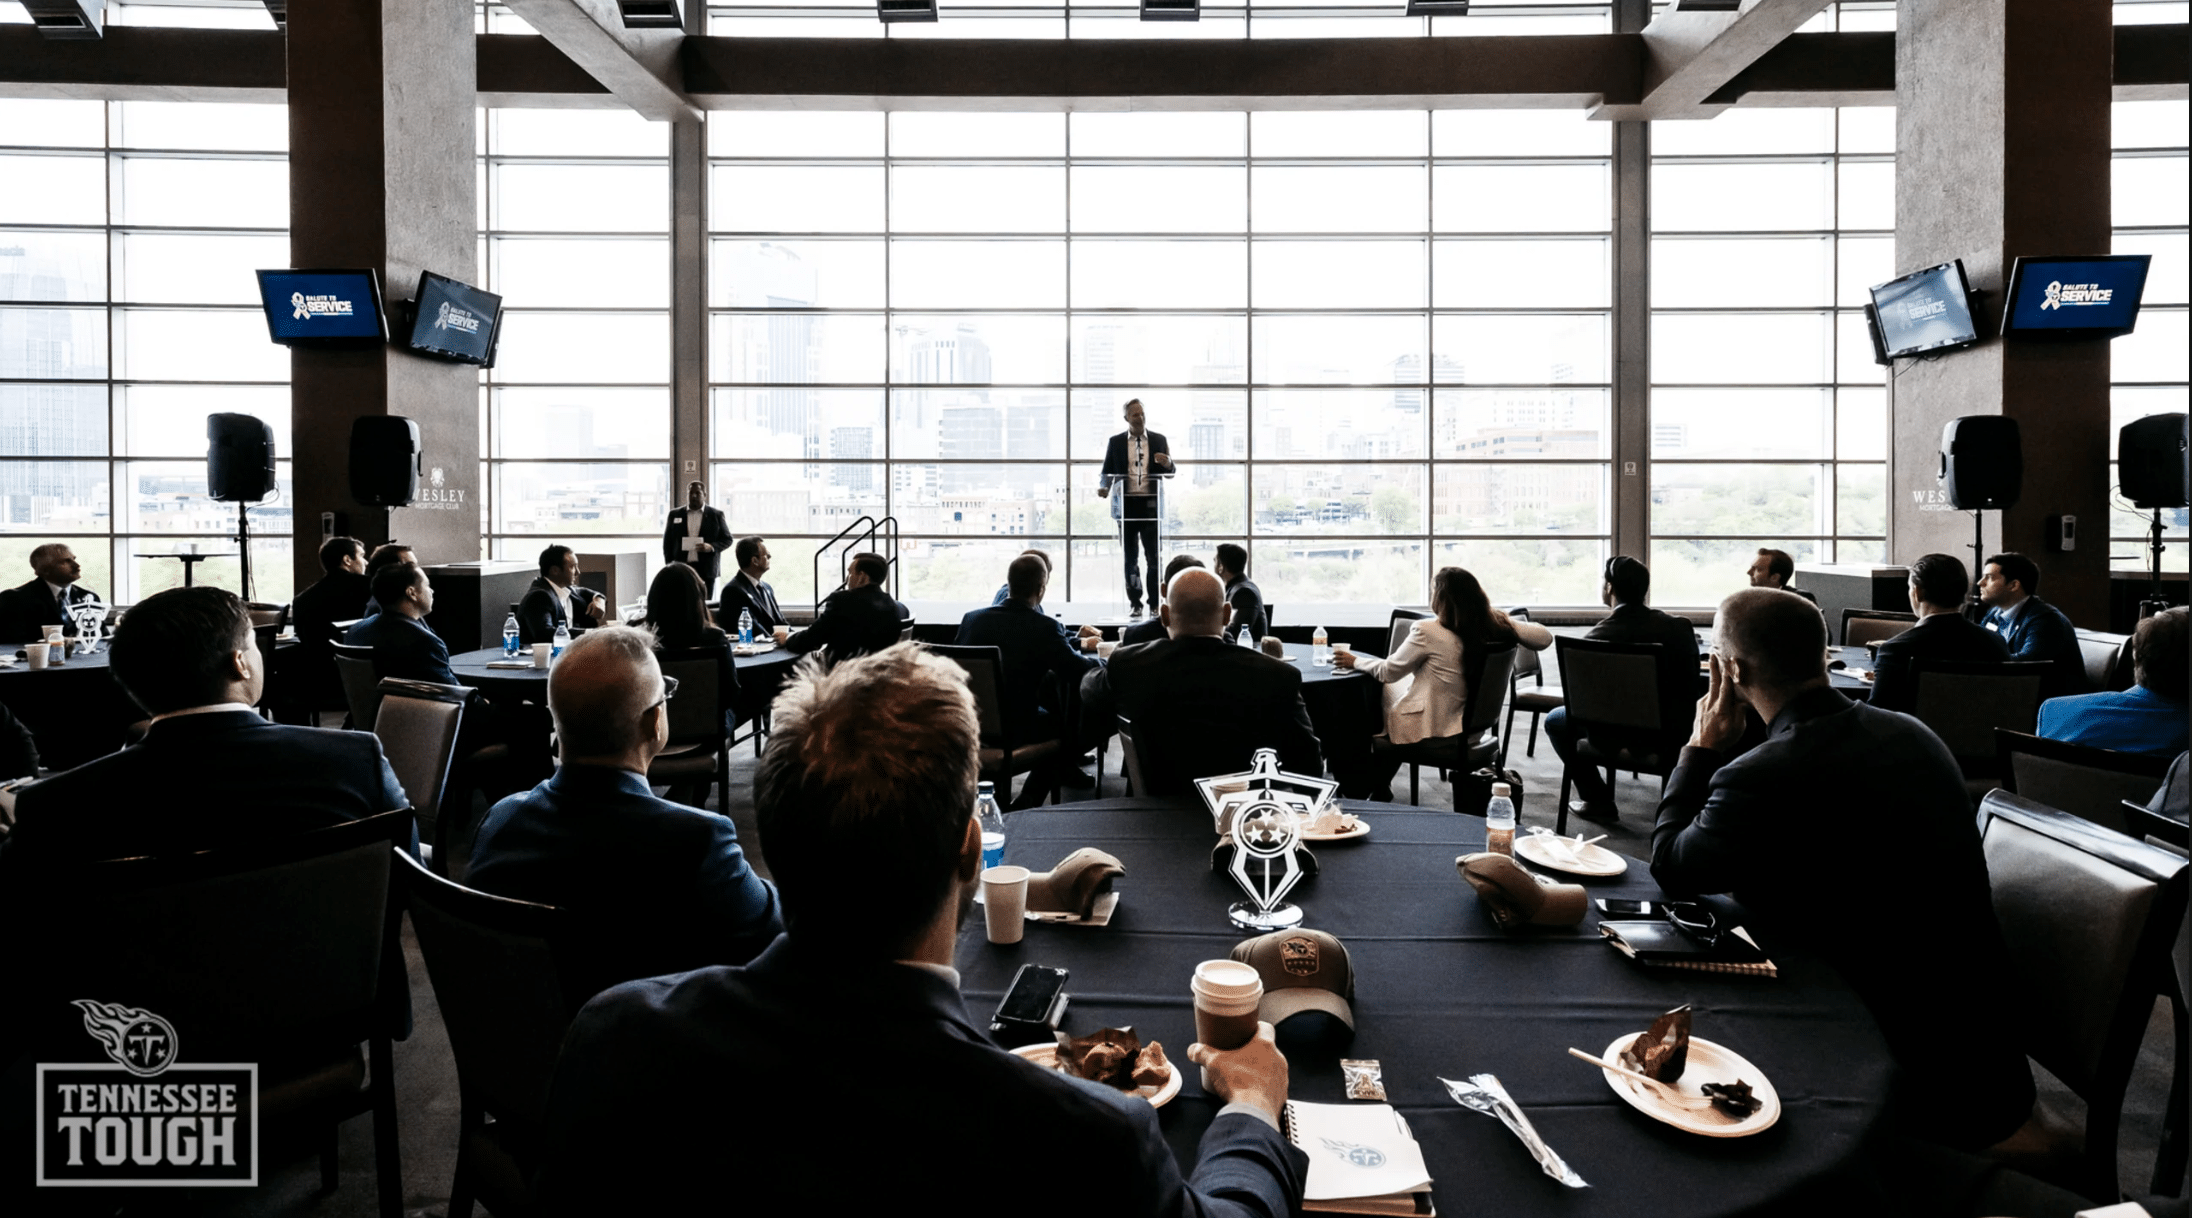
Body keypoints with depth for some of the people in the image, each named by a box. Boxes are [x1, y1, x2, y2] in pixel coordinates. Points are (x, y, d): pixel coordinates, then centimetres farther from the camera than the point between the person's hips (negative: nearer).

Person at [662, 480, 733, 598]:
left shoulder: (716, 515, 6)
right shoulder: (675, 514, 11)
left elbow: (727, 539, 7)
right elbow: (667, 541, 13)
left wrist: (711, 547, -12)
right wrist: (670, 565, 3)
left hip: (706, 569, -1)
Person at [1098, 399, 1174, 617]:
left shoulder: (1159, 440, 7)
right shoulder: (1116, 442, 6)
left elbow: (1169, 473, 8)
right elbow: (1107, 471, 7)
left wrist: (1167, 464, -15)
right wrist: (1104, 487, -14)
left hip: (1151, 504, 0)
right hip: (1126, 504, 0)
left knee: (1153, 555, -4)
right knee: (1130, 557, 4)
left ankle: (1155, 602, 2)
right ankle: (1135, 602, 10)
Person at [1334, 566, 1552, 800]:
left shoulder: (1427, 631, -22)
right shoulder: (1497, 626, -9)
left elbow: (1389, 671, -8)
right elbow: (1544, 637, 4)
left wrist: (1355, 661, 9)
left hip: (1435, 738, -7)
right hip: (1474, 729, 7)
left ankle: (1355, 797, 36)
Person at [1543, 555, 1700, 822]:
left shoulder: (1599, 636, -16)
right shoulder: (1679, 627, -5)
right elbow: (1689, 681, 9)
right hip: (1675, 731, 4)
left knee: (1555, 721, 19)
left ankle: (1598, 800, 18)